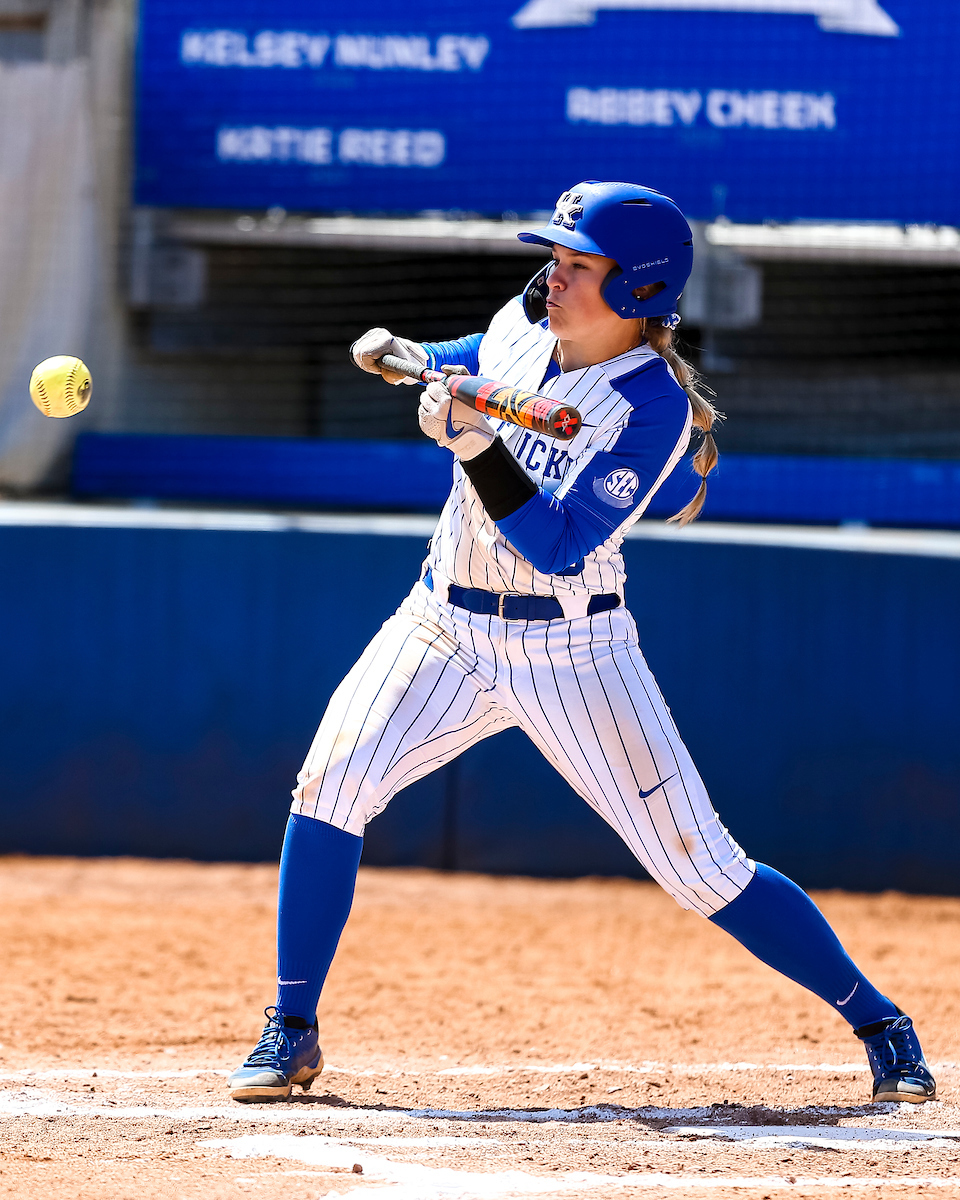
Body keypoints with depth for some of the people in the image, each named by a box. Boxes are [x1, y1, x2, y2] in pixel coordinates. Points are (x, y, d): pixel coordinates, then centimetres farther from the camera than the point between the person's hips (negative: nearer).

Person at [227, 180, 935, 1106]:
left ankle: (880, 1025, 11)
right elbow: (470, 361, 25)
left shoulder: (652, 407, -18)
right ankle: (291, 1032, -6)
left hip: (569, 652, -5)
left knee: (703, 868, -5)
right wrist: (403, 357, 5)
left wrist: (472, 441, -34)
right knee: (332, 782, -18)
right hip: (446, 624, 5)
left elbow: (557, 546, -25)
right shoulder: (521, 329, 0)